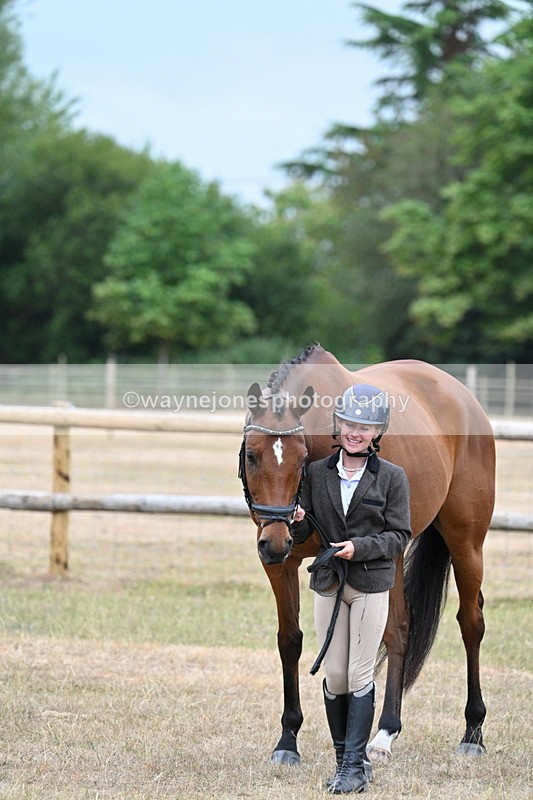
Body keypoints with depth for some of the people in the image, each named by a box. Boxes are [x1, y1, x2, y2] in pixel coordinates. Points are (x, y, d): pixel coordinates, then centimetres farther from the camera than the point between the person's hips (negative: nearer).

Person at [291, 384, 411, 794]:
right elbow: (302, 534, 7)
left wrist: (359, 547, -20)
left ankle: (355, 765, -1)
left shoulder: (393, 477, -4)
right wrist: (297, 521, -16)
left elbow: (400, 536, -5)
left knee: (360, 674, -4)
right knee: (334, 675, 6)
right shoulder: (317, 473, 3)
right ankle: (346, 758, 17)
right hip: (328, 583, 3)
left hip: (372, 584, -3)